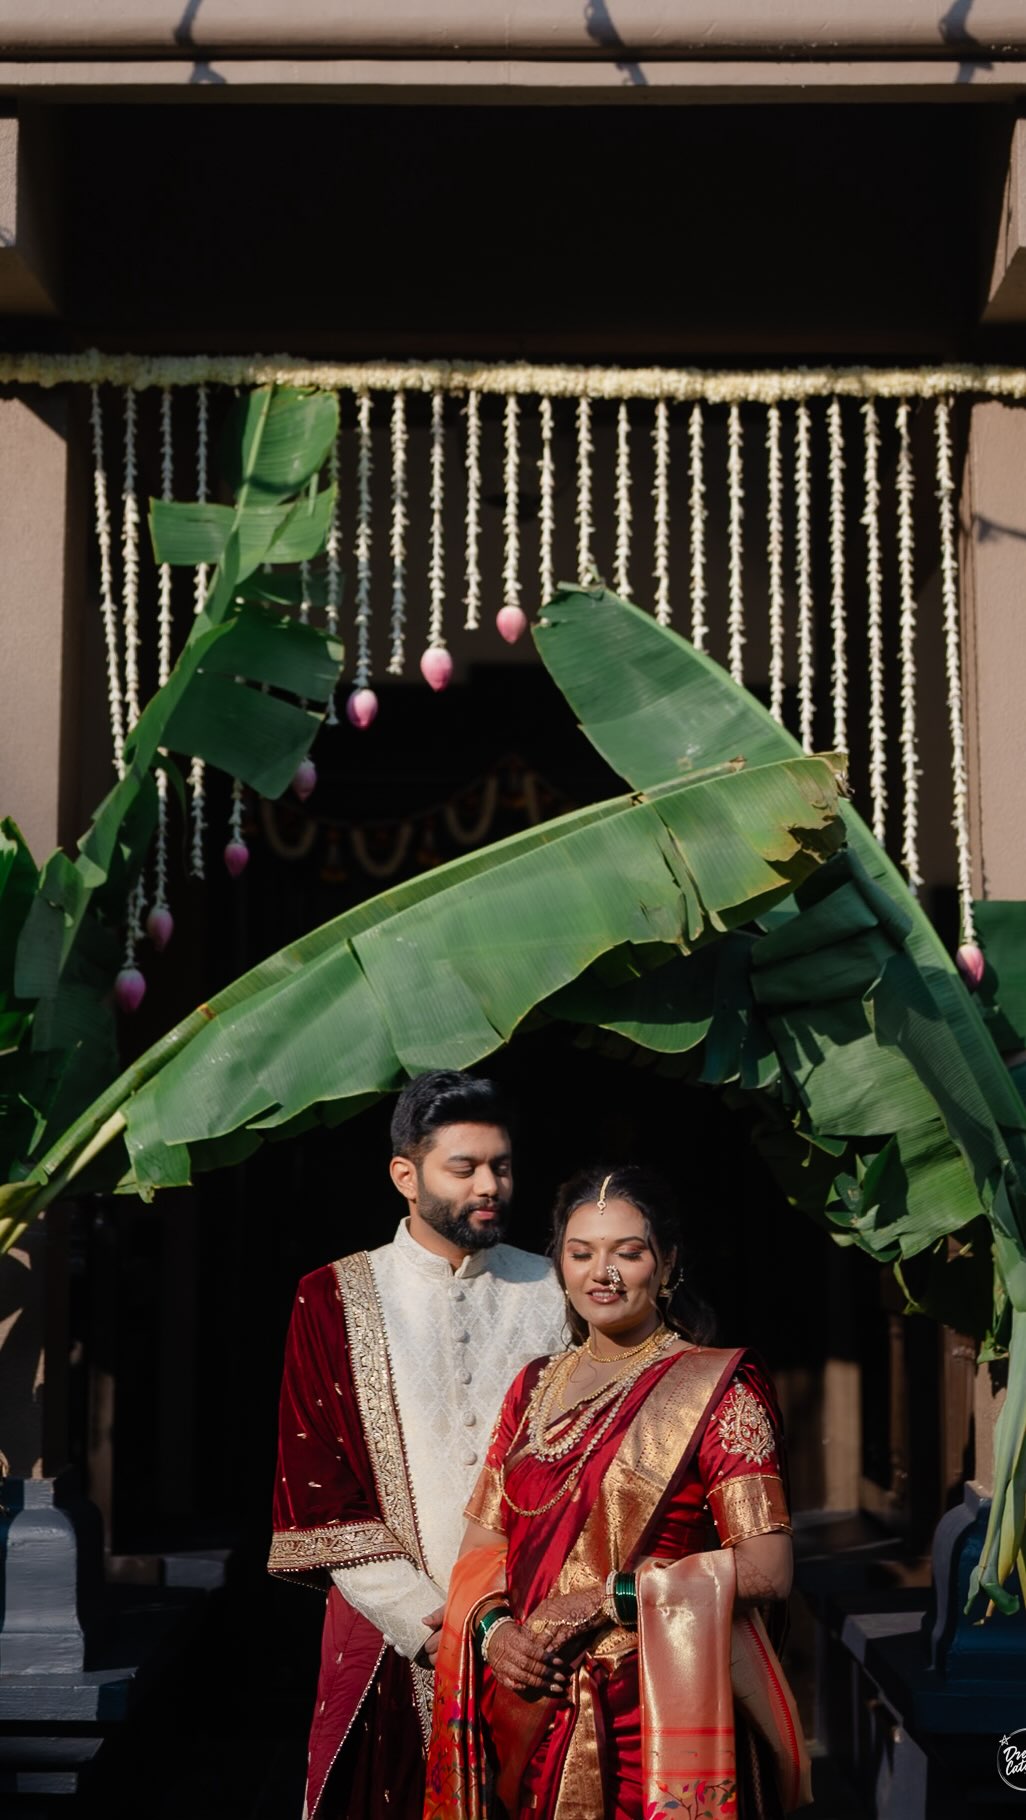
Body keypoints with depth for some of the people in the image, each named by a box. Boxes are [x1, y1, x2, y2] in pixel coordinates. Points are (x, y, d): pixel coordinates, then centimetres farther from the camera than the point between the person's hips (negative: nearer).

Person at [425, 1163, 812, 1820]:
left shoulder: (717, 1387, -4)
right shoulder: (536, 1388, 12)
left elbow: (766, 1568, -12)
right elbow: (484, 1544, 13)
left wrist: (608, 1597, -16)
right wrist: (494, 1629, -8)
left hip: (662, 1713, -5)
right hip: (533, 1714, 5)